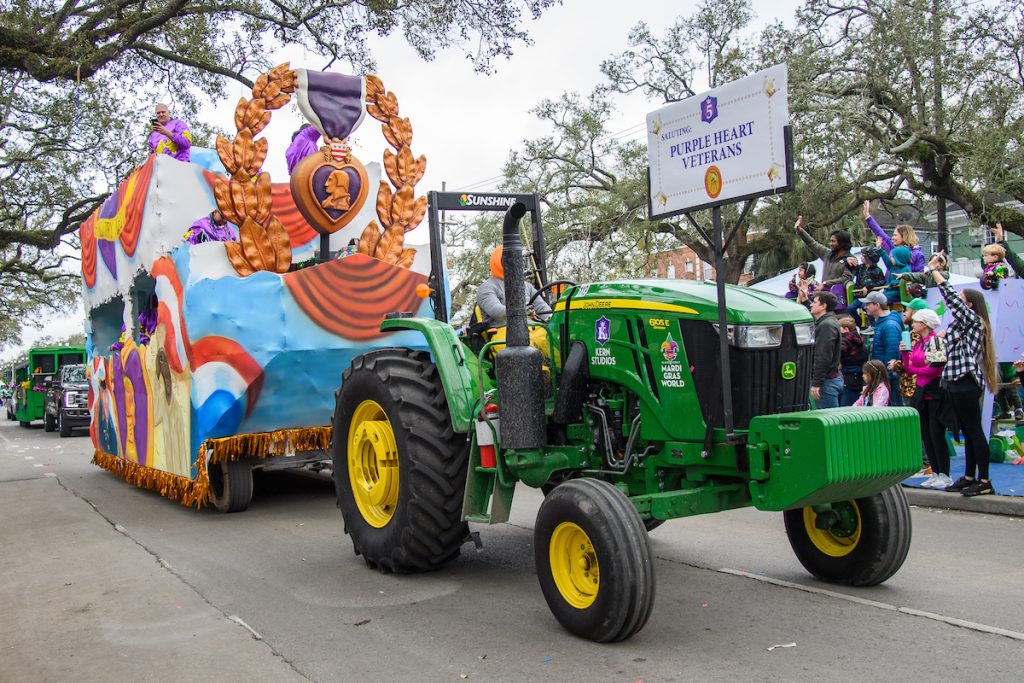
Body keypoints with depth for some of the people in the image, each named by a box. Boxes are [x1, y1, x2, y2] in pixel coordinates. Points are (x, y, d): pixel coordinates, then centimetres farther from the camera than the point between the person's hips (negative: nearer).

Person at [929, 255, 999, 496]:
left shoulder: (972, 319, -8)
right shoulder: (963, 324, 18)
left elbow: (951, 297, -14)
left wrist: (934, 270, -10)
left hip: (966, 383, -10)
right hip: (958, 382, 10)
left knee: (974, 432, -8)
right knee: (968, 433, 12)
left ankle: (984, 481, -5)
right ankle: (969, 477, 17)